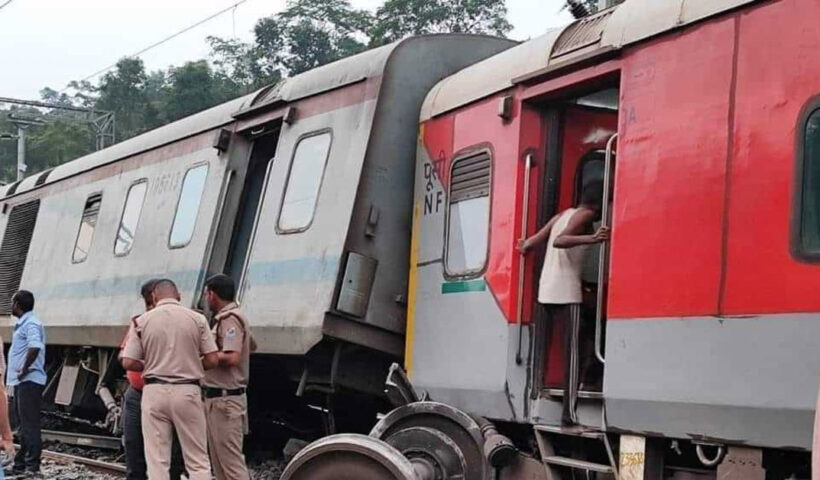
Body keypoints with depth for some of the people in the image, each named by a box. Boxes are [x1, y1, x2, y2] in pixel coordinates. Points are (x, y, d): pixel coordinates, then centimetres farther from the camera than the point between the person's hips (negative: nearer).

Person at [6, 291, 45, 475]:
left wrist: (25, 369, -23)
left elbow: (34, 347, -32)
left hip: (29, 381, -11)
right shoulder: (22, 324, 18)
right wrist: (16, 374, 16)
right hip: (21, 382, 11)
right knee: (22, 425, 16)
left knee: (29, 425, -8)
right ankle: (20, 464, 23)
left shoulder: (30, 324, -15)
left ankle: (32, 465, -7)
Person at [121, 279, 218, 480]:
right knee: (198, 460, 6)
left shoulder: (142, 321, 0)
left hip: (154, 392, 0)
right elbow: (212, 360, -3)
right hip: (187, 392, 0)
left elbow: (128, 363, -3)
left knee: (157, 461, 6)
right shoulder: (197, 319, -1)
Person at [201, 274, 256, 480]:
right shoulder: (231, 317, 17)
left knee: (231, 460, -11)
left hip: (225, 399, -11)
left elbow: (231, 358, -26)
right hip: (217, 399, 11)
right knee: (219, 461, 15)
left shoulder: (229, 319, -15)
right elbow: (251, 346, 32)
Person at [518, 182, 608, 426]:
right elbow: (559, 240, -22)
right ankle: (569, 412, -14)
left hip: (547, 290, 8)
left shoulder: (564, 214, 18)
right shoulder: (586, 215, -4)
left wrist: (524, 247, 41)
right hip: (566, 291, -8)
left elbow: (530, 243, 18)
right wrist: (592, 239, -36)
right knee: (572, 350, -8)